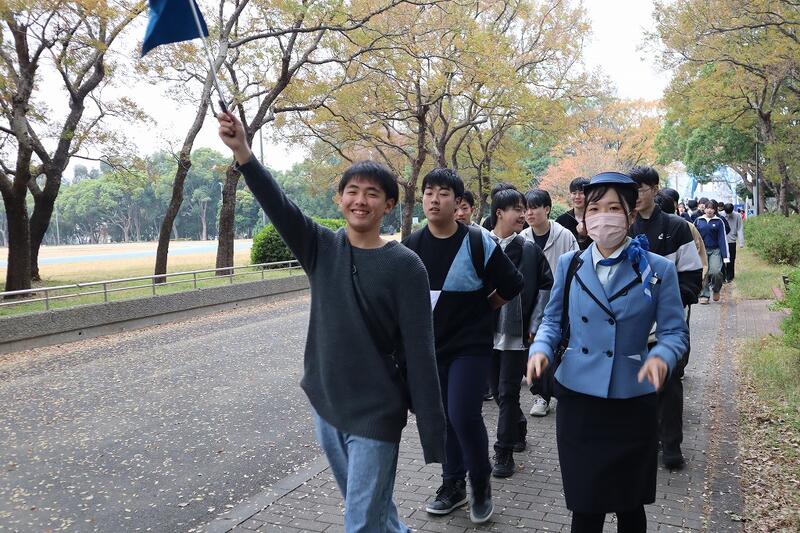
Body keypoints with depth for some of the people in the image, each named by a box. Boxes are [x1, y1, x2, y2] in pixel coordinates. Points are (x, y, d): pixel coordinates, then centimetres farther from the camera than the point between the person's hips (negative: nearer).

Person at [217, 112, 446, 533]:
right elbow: (278, 206, -15)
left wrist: (433, 436, -14)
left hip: (375, 416, -5)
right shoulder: (321, 249, 1)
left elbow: (420, 352, -14)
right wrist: (242, 151, -32)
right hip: (325, 406, 5)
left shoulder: (404, 266, -12)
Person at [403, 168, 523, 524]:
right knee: (443, 417, 12)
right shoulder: (412, 245, -1)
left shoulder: (478, 243, -11)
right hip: (428, 347, 4)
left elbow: (512, 285, 0)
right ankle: (453, 484, 31)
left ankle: (481, 484, 14)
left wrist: (481, 310, 4)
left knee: (464, 415, -12)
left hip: (470, 345, -4)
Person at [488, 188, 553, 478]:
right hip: (487, 330, 2)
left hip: (517, 332, -2)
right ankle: (518, 430, 38)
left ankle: (504, 452, 9)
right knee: (498, 389, 14)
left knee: (508, 392, -1)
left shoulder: (529, 249, 0)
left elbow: (546, 286, 2)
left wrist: (535, 325, -5)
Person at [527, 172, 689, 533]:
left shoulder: (658, 269, -4)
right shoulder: (569, 264, 3)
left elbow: (675, 332, -2)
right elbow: (553, 319, 9)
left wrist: (661, 357, -24)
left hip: (633, 404, -1)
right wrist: (541, 349, -11)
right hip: (577, 399, 1)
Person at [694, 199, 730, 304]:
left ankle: (716, 289, 14)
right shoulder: (698, 221, 6)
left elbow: (723, 239, 1)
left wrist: (725, 256, -3)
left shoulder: (719, 222, 2)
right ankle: (704, 295, 12)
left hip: (715, 250, -2)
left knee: (715, 272, -15)